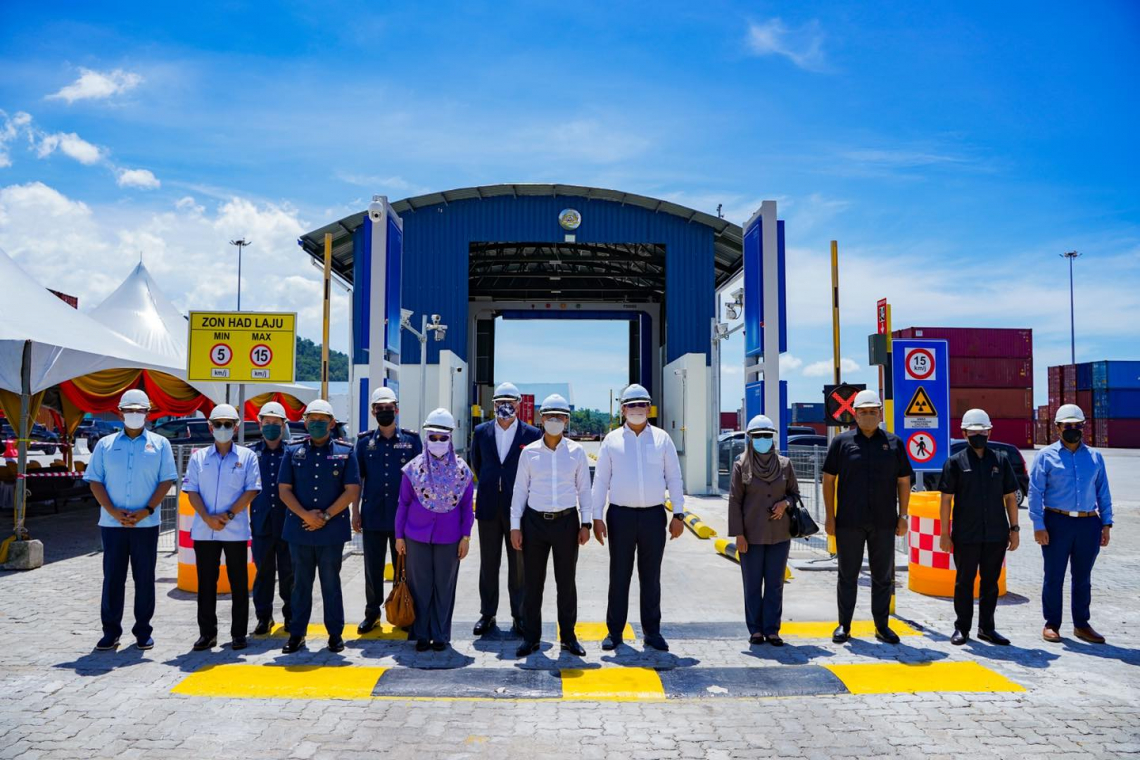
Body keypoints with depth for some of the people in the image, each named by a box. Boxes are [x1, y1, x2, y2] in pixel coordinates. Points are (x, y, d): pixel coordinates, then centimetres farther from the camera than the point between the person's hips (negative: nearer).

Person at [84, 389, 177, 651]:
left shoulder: (159, 444, 5)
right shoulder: (105, 444, 8)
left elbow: (166, 480, 0)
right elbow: (95, 481, 4)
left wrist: (146, 511, -12)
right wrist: (113, 511, -10)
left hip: (146, 523, -1)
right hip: (111, 523, 1)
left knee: (145, 577, 5)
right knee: (112, 577, 5)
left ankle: (143, 631, 14)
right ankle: (110, 631, 15)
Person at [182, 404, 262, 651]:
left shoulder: (247, 456, 3)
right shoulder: (198, 457, 8)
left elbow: (251, 490, -4)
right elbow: (191, 491, 3)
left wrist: (228, 515, -13)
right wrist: (208, 518, -11)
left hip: (236, 530, -2)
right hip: (204, 531, 2)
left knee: (239, 583, 4)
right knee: (206, 582, 8)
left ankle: (238, 634, 13)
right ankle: (207, 633, 19)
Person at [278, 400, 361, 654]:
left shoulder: (345, 453, 2)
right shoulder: (293, 452, 7)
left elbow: (352, 491, -4)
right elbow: (284, 490, 2)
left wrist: (326, 515, -11)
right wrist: (306, 515, -11)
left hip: (332, 530, -2)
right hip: (299, 529, 2)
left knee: (331, 582, 6)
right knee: (301, 583, 10)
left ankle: (335, 633, 17)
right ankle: (297, 633, 21)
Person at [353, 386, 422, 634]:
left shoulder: (411, 439, 1)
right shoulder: (365, 441, 5)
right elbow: (357, 479, 8)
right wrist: (355, 511, 3)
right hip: (372, 516, 1)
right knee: (373, 567, 9)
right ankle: (372, 613, 23)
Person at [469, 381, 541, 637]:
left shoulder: (532, 434, -3)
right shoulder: (481, 432, 5)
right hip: (489, 508, 2)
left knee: (519, 565, 6)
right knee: (488, 564, 10)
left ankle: (519, 616, 16)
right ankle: (487, 614, 21)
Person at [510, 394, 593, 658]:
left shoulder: (576, 452, 2)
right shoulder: (529, 452, 2)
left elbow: (584, 488, 6)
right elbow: (520, 490, 4)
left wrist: (586, 523, 1)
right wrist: (515, 526, 1)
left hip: (566, 521, 0)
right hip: (535, 522, 0)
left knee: (566, 582, 8)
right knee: (532, 582, 6)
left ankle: (568, 636, 20)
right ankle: (531, 638, 17)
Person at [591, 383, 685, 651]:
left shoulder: (662, 438, 5)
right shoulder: (612, 440, 4)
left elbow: (674, 478, 6)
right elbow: (600, 480, 3)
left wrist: (678, 514, -1)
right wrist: (597, 517, -3)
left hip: (654, 516, 1)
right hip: (621, 515, -1)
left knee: (651, 578, 9)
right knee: (619, 577, 6)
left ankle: (652, 632, 20)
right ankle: (614, 632, 16)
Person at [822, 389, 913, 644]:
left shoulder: (894, 443, 7)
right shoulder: (842, 442, 1)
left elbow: (904, 482, 10)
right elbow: (828, 480, 2)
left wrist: (903, 516, 3)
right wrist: (830, 517, -3)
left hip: (884, 522, 2)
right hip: (849, 522, -1)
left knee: (883, 576, 10)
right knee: (847, 575, 7)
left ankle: (881, 626, 22)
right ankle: (844, 625, 17)